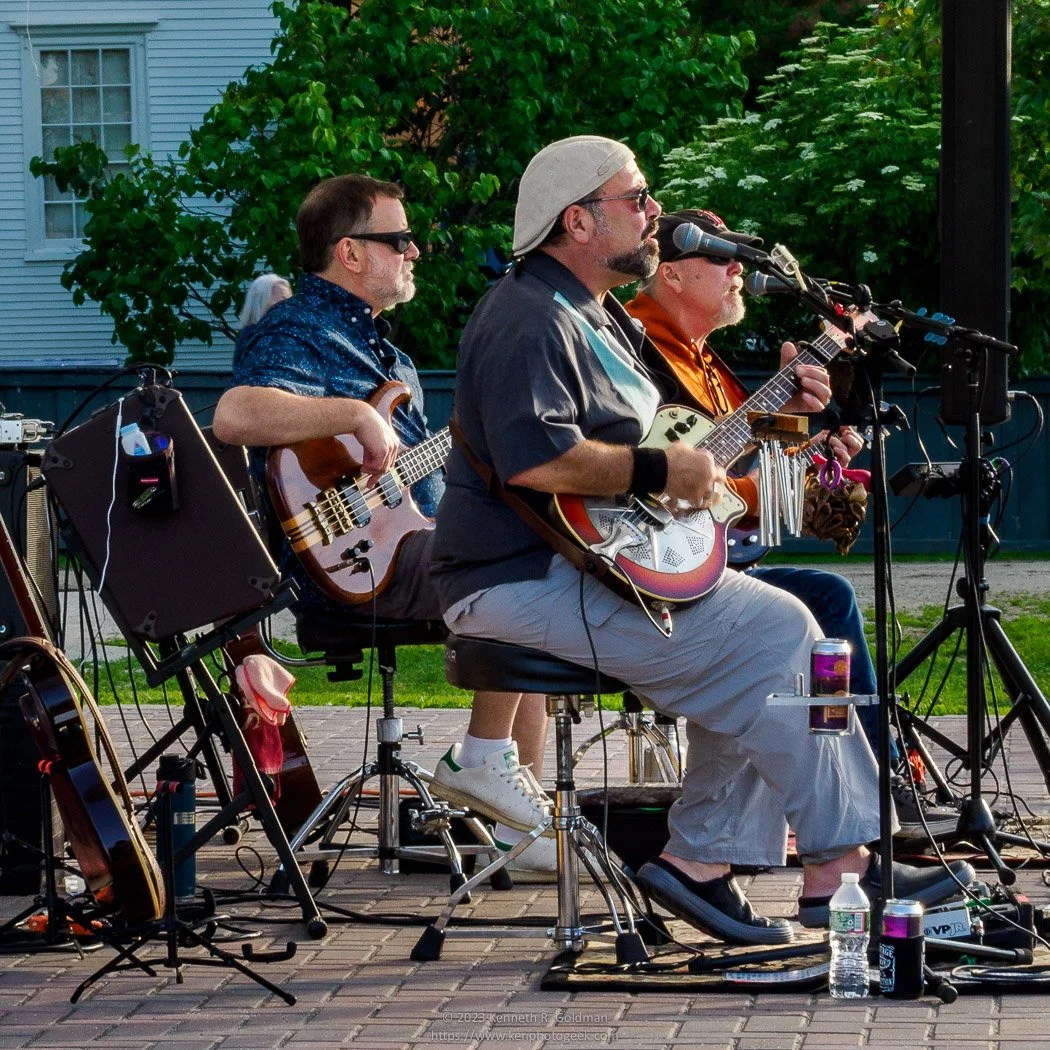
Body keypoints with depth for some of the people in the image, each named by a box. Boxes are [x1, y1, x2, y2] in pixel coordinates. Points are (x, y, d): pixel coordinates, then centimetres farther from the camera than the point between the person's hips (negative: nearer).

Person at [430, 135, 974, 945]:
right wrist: (660, 471, -23)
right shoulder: (531, 322, -17)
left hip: (594, 566, 11)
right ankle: (842, 861, -7)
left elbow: (656, 426, 29)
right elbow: (535, 458, -32)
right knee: (776, 635, -14)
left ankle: (704, 857, 0)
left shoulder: (598, 317, 19)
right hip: (528, 582, -11)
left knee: (757, 655, 2)